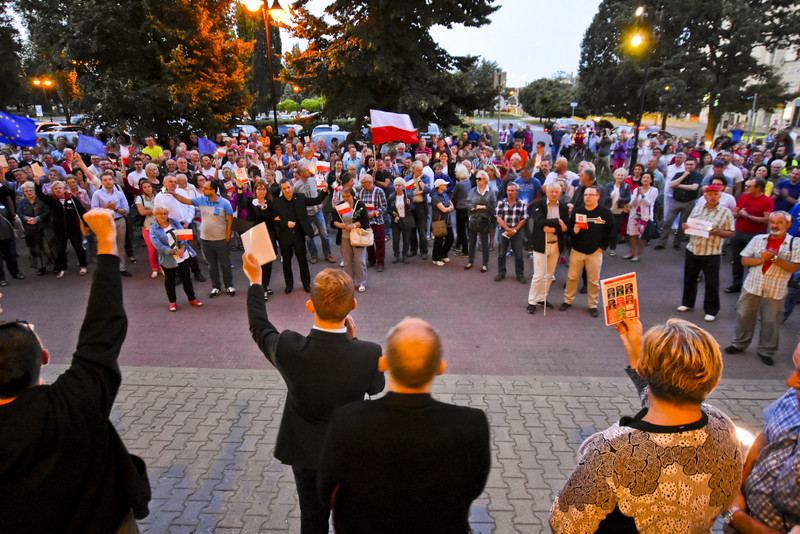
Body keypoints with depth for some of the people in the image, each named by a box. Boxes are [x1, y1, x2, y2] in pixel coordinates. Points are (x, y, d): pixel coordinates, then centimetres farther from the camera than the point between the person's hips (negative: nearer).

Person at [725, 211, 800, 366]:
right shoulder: (758, 239, 7)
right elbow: (744, 260, 3)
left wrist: (775, 258, -19)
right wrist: (761, 259, -13)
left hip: (775, 291, -2)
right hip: (752, 286, 2)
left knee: (771, 321, 5)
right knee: (744, 316, 11)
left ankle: (766, 351, 20)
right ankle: (739, 343, 28)